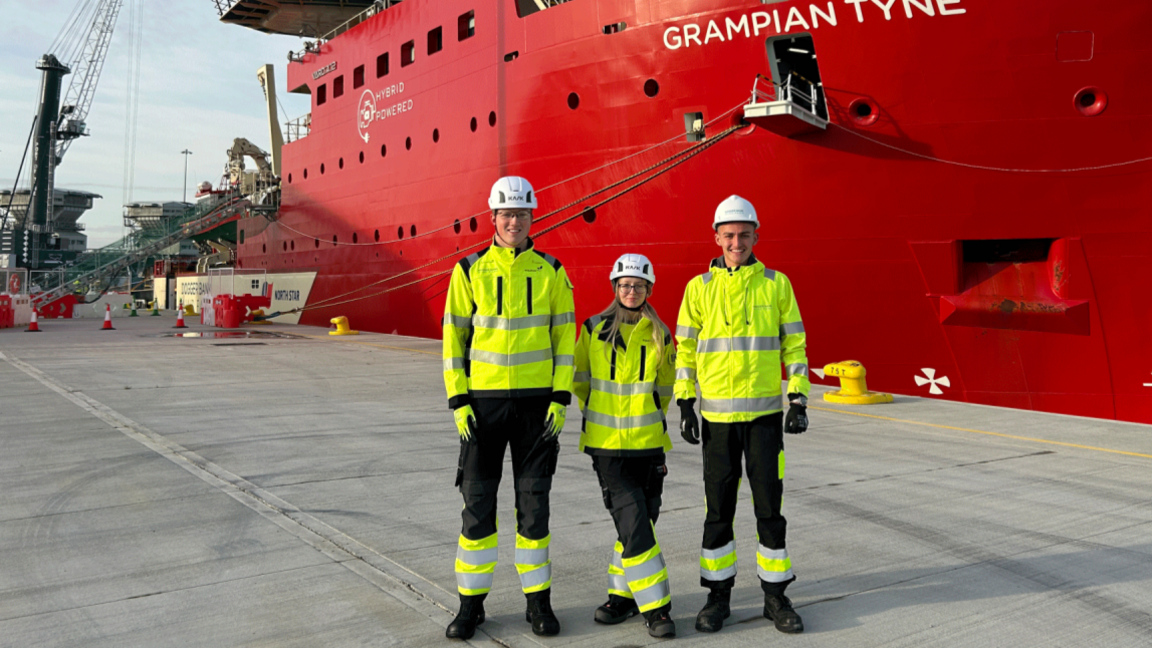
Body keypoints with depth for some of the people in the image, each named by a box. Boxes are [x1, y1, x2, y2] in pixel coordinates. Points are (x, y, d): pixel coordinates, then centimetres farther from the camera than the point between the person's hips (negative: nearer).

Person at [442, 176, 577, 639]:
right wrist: (459, 402, -6)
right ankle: (471, 603, 18)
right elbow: (454, 338, 2)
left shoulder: (551, 272, 3)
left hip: (537, 401, 0)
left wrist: (560, 399, -5)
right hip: (484, 400, 0)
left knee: (534, 504, 7)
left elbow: (565, 337, 3)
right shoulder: (470, 270, 1)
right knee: (477, 503, 4)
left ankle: (538, 601, 20)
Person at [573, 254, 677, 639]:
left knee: (642, 519, 6)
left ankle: (623, 593, 25)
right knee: (633, 522, -8)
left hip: (648, 442, 2)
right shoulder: (594, 330, 0)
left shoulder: (660, 335, 4)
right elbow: (580, 380, 12)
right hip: (607, 444, -2)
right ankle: (654, 606, 2)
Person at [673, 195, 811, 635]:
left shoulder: (776, 284, 3)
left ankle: (776, 596, 18)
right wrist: (685, 404, 1)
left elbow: (794, 342, 6)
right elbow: (685, 348, 6)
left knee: (769, 506, 4)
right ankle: (718, 595, 20)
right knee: (718, 509, 7)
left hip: (765, 412, 0)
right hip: (717, 415, 0)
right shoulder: (699, 288, 3)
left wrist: (799, 399, 0)